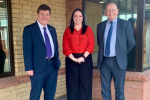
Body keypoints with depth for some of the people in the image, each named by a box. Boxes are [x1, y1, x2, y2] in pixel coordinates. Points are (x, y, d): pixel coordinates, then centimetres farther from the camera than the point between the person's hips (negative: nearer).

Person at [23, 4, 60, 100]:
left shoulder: (52, 29, 12)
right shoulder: (29, 29, -6)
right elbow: (27, 50, -10)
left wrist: (57, 61, 10)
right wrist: (29, 68, -14)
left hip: (53, 66, 6)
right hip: (38, 67, -5)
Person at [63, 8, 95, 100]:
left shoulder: (88, 29, 8)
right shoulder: (68, 30, 8)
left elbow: (91, 45, 0)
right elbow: (66, 47, 0)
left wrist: (83, 57, -12)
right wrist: (74, 59, -12)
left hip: (85, 60, 0)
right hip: (72, 60, 0)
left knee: (85, 84, 3)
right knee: (72, 85, 5)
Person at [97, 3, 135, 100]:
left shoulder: (125, 24, -2)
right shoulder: (100, 26, 8)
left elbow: (131, 43, 3)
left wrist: (122, 54, 6)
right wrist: (102, 53, 10)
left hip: (118, 61, -3)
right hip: (104, 61, 3)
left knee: (119, 89, 6)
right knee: (105, 88, 10)